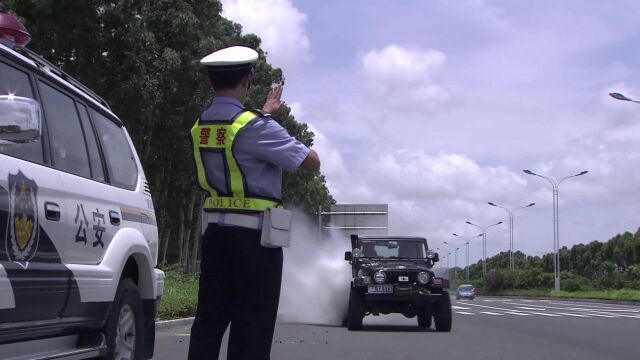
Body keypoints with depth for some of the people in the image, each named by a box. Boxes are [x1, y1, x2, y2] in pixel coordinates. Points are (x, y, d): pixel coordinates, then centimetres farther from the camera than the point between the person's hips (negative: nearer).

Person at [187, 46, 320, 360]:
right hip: (254, 234, -7)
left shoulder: (200, 128, 7)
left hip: (215, 230, 7)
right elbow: (312, 162, -12)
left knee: (210, 316, 10)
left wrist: (265, 113, 41)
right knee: (252, 323, -1)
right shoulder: (256, 126, -16)